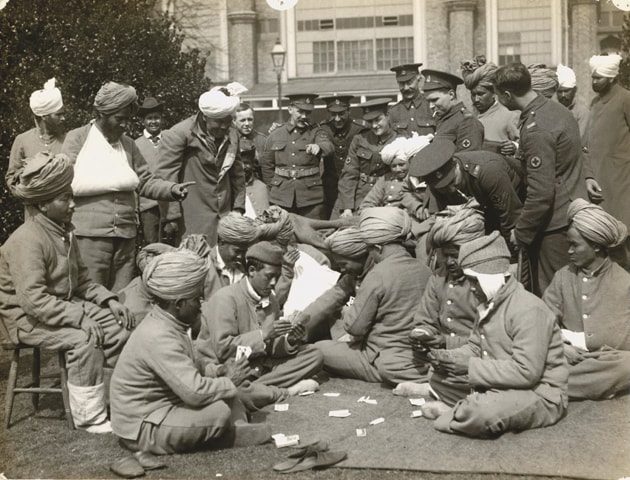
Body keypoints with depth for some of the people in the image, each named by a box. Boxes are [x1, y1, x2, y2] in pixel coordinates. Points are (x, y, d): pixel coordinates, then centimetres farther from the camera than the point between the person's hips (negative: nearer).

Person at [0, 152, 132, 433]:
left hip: (67, 305, 9)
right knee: (84, 340, -30)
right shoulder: (27, 240, -23)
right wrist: (79, 318, -32)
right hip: (29, 317, -9)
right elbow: (33, 299, -30)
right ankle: (88, 417, -16)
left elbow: (80, 279, 14)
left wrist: (108, 300, -2)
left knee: (119, 326, -7)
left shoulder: (64, 232, 8)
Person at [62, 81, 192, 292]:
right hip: (90, 232, -4)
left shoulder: (128, 144, 17)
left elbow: (145, 181, 14)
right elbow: (71, 183, -8)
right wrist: (117, 181, -9)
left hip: (126, 233, 5)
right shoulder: (77, 138, 2)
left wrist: (171, 189, -6)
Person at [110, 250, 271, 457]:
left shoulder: (165, 324, 4)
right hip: (141, 430, -10)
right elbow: (194, 391, -33)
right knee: (218, 412, -25)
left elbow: (189, 377, 13)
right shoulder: (159, 338, -28)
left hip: (160, 406, 10)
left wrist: (219, 372, -3)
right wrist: (229, 382, -17)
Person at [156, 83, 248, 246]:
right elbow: (165, 176, -12)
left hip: (225, 217, 5)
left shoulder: (231, 135, 9)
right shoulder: (177, 135, -11)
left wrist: (238, 207, 13)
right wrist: (172, 216, -13)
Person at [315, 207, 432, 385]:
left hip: (391, 367, -7)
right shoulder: (424, 270, 1)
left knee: (320, 349, 0)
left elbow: (354, 327, -16)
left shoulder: (378, 275, -20)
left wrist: (348, 310, 7)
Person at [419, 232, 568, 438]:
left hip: (539, 395, -9)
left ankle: (455, 414, -5)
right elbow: (474, 348, 15)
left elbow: (526, 372, -29)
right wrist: (447, 357, -7)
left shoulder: (528, 310, -22)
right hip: (499, 386, 9)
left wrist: (470, 367, -25)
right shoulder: (489, 305, 9)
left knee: (481, 412, -36)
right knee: (439, 377, 6)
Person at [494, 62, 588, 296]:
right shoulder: (557, 108, 6)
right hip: (573, 211, 9)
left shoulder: (536, 130, -23)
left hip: (555, 223, -9)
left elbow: (541, 193, -24)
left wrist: (520, 233, -14)